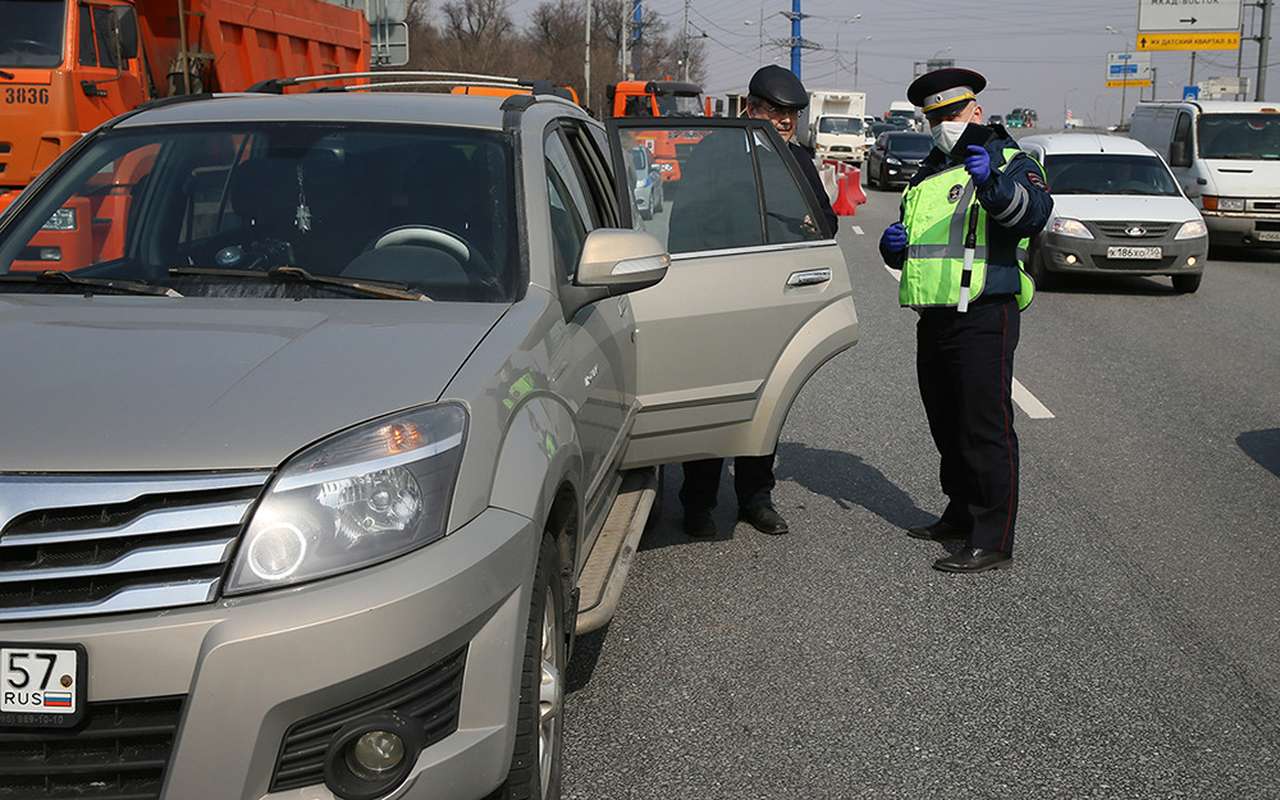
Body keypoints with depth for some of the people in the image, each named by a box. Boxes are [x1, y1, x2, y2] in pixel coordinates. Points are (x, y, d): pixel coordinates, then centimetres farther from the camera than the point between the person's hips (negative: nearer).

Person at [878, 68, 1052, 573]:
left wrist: (993, 183, -44)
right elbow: (910, 250, 28)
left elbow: (1033, 213, -25)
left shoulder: (1009, 162, -3)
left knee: (986, 428, -8)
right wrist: (893, 244, 3)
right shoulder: (927, 174, 20)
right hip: (934, 319, 8)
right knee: (946, 425, 17)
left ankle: (993, 541, -5)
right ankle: (962, 515, 33)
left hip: (984, 318, -8)